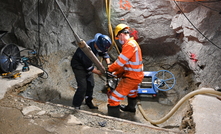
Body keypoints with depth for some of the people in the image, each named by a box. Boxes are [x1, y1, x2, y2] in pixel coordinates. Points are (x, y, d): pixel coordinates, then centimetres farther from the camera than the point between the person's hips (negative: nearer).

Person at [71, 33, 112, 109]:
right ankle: (75, 106, 2)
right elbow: (90, 68, -28)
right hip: (78, 66, -8)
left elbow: (105, 54, 1)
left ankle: (88, 102, 31)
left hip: (88, 64, 8)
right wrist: (102, 73, -24)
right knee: (82, 87, -12)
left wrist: (108, 64, -13)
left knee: (91, 84, 12)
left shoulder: (98, 44, -18)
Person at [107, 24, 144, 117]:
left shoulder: (129, 45, -22)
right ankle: (131, 107, 64)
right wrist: (117, 73, 11)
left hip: (131, 77, -11)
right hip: (136, 75, 11)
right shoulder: (133, 43, 10)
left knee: (114, 98, -11)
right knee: (131, 91, 38)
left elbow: (120, 61, -23)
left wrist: (110, 69, -7)